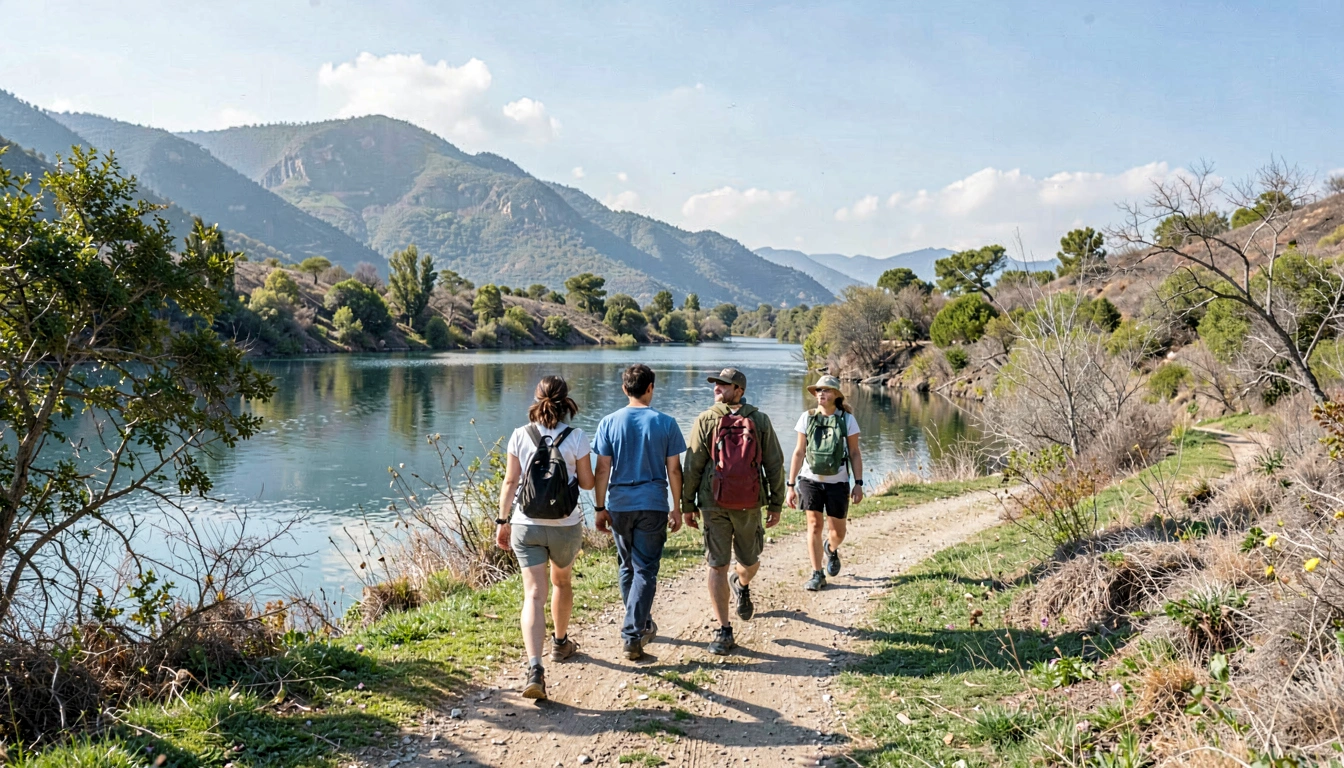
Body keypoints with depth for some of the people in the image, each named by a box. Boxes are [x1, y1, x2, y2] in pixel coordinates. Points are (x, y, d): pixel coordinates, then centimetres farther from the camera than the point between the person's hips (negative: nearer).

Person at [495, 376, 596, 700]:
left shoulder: (520, 436, -5)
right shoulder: (576, 438, -9)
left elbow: (510, 482, -3)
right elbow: (587, 483, -2)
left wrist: (502, 521, 5)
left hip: (526, 525, 0)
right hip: (566, 526, 0)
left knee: (534, 594, -2)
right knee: (562, 582, 25)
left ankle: (534, 668, -16)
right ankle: (561, 643, 44)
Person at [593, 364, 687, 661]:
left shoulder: (609, 423, -2)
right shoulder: (666, 423, -4)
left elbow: (602, 469, -3)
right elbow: (674, 470, -2)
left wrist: (600, 508, 4)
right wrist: (677, 507, 7)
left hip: (619, 505, 2)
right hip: (653, 505, -2)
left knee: (627, 568, 18)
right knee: (645, 570, 2)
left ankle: (641, 626, 33)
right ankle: (632, 636, -6)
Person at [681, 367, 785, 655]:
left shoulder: (760, 421, 1)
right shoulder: (706, 420, 2)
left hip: (749, 505, 0)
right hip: (714, 505, 0)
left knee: (750, 563, 10)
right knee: (718, 566, 0)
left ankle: (741, 584, 45)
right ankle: (723, 631, 6)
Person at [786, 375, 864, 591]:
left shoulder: (847, 419, -3)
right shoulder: (807, 418, -1)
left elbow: (854, 453, 2)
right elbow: (799, 453, 3)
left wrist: (858, 483, -5)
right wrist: (791, 485, 2)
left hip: (838, 482, 0)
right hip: (810, 479, 0)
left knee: (838, 530, 8)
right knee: (814, 525, -7)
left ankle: (831, 550, 43)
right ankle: (817, 574, 3)